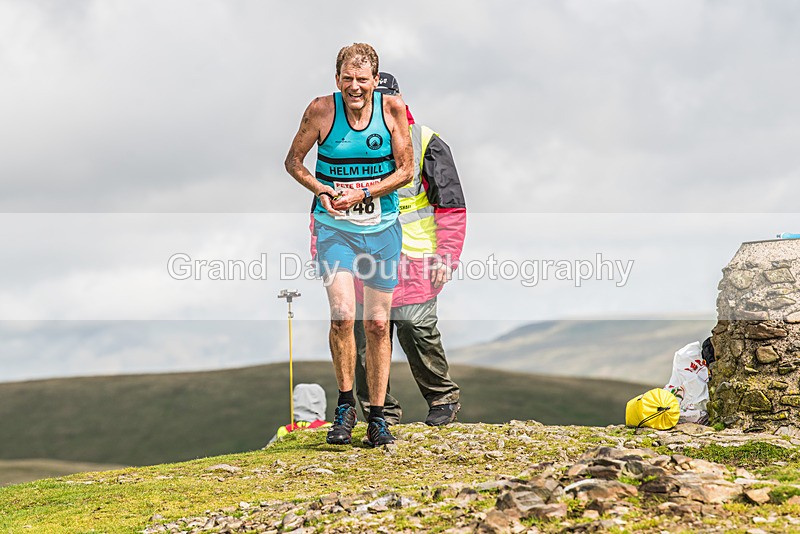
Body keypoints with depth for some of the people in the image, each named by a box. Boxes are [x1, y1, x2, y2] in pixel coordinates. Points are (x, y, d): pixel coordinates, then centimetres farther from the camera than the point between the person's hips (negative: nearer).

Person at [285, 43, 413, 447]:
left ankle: (377, 416, 15)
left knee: (378, 323, 4)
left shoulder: (393, 108, -6)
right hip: (334, 227, -1)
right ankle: (345, 406, 3)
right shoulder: (322, 110, -8)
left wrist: (363, 194, -17)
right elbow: (293, 161, 3)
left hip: (381, 228, 1)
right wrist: (319, 190, -15)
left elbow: (406, 170, -3)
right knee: (342, 315, -16)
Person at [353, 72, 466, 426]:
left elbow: (452, 205, 1)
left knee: (416, 331, -9)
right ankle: (381, 411, 12)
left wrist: (446, 257, -7)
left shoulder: (426, 144, 1)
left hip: (412, 260, -4)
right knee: (366, 337, 1)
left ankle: (443, 397, 13)